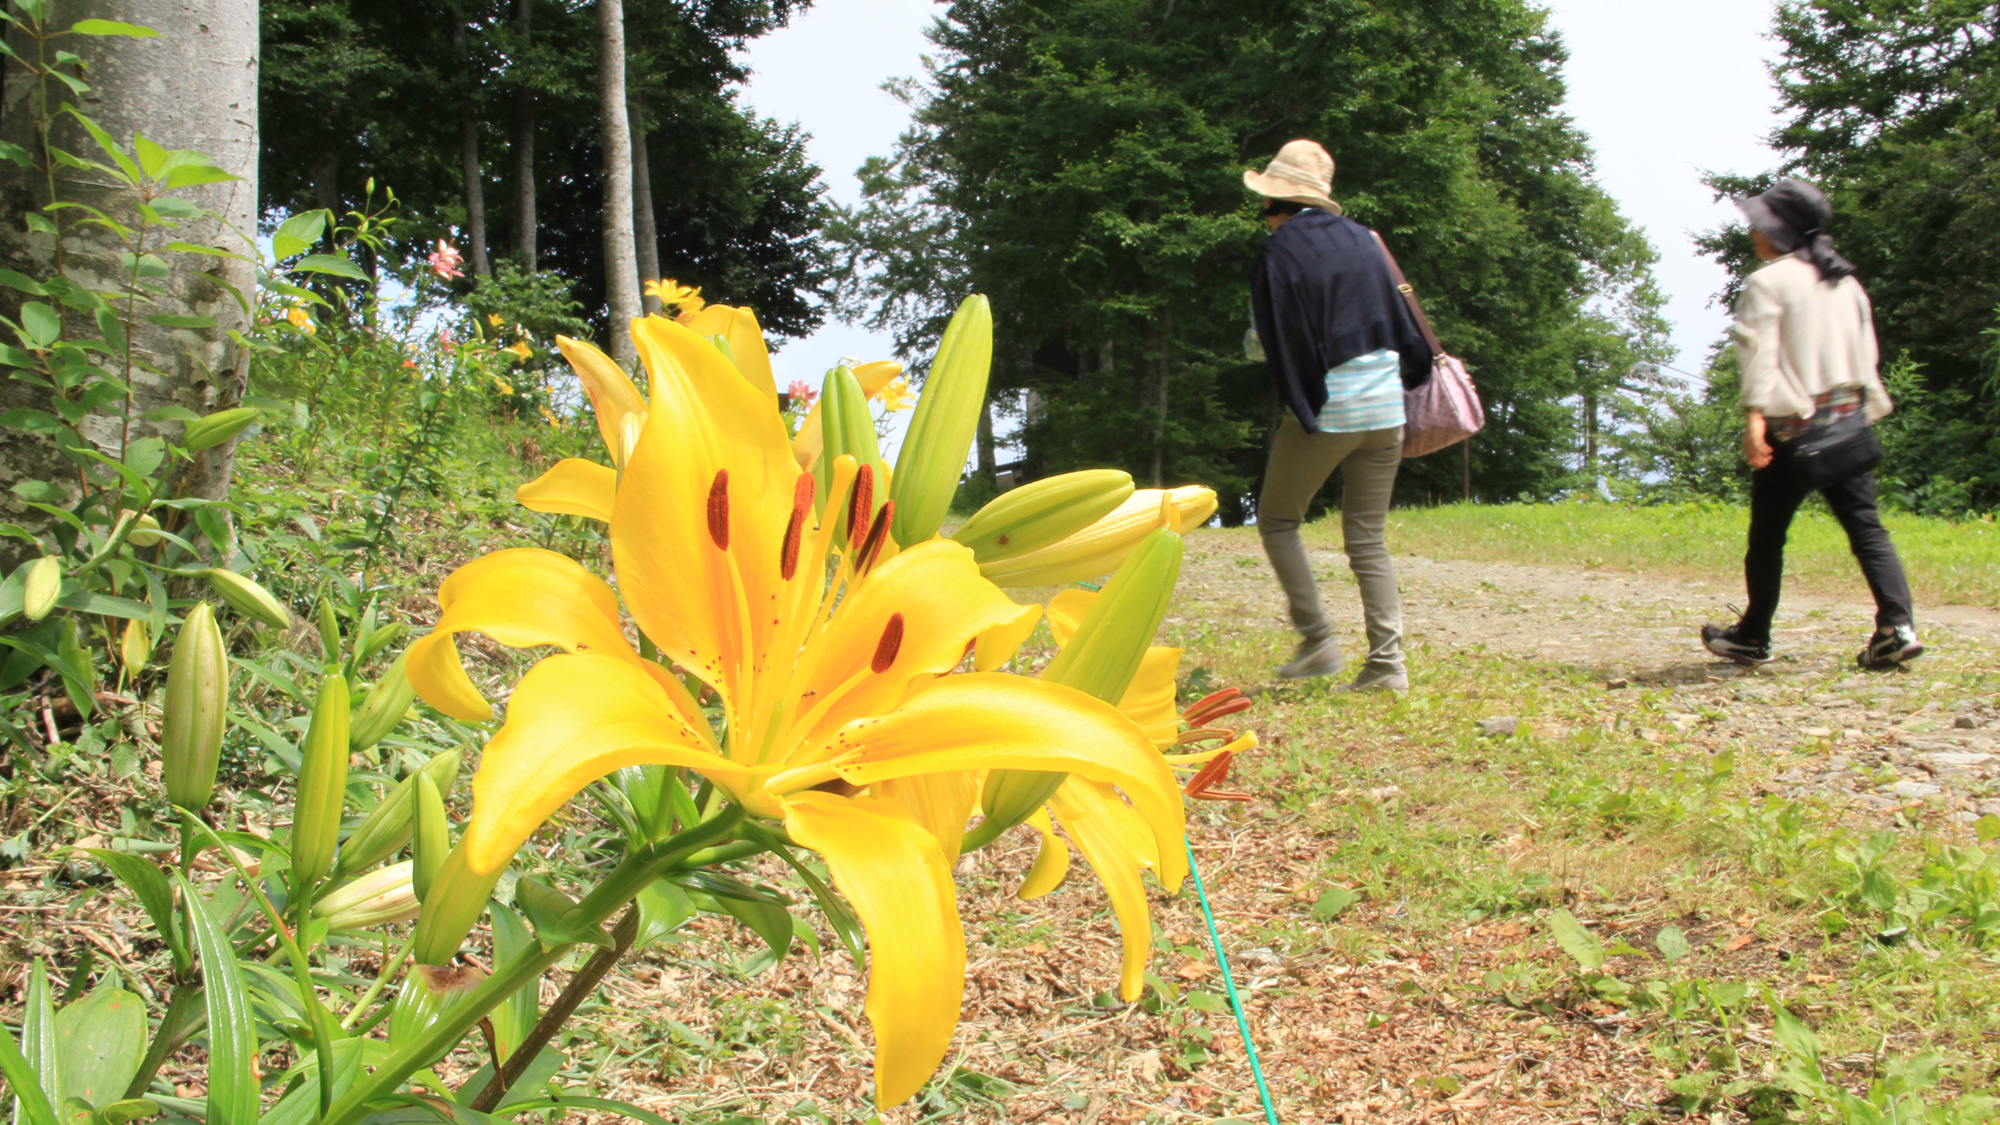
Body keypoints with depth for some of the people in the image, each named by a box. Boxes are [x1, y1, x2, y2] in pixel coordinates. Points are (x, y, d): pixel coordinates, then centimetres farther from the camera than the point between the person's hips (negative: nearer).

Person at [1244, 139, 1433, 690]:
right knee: (1368, 540, 10)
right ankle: (1386, 663, 3)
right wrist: (1413, 372, 25)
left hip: (1325, 408, -5)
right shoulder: (1361, 238, 9)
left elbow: (1283, 344, -10)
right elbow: (1399, 315, 13)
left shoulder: (1279, 252, -7)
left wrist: (1302, 410, -3)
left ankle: (1317, 640, 6)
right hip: (1385, 405, 5)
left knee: (1277, 520, 14)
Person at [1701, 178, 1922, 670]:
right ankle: (1898, 626, -11)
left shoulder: (1768, 282, -5)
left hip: (1794, 426, -6)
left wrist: (1754, 415, -23)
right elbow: (1866, 351, 17)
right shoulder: (1846, 282, 16)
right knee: (1865, 527, 3)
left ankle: (1753, 638, 16)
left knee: (1767, 536, 6)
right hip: (1848, 420, 6)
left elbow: (1760, 352, -15)